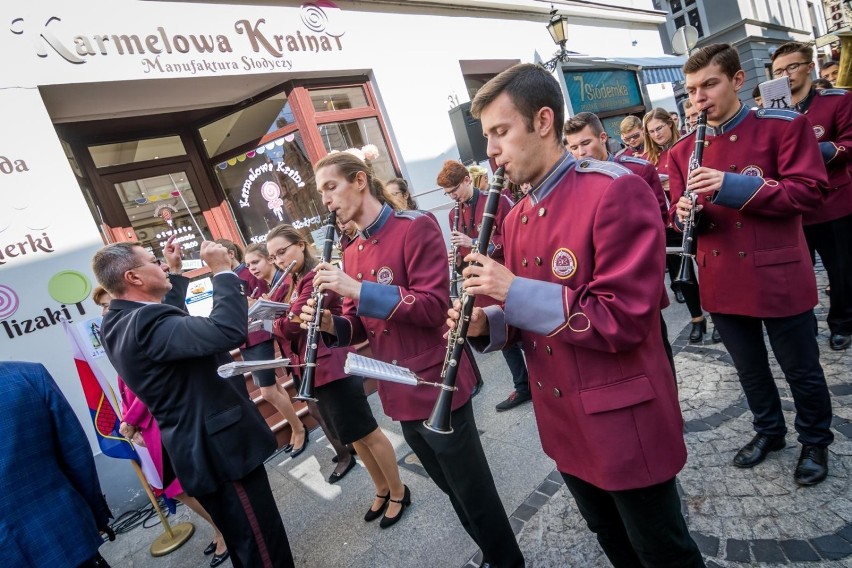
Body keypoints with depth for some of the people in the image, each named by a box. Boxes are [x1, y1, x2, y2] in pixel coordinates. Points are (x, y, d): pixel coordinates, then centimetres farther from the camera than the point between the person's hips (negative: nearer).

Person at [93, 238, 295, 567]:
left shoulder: (117, 322, 6)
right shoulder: (146, 322, -26)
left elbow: (173, 320, 25)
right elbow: (227, 330, -39)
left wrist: (175, 271, 24)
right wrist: (223, 271, -26)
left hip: (195, 450, 10)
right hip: (219, 448, -10)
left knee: (242, 540, 26)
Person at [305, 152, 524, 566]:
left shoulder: (415, 226, -13)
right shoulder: (351, 253, 9)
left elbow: (434, 306, -21)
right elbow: (361, 326, 12)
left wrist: (358, 290, -26)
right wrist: (332, 325, -10)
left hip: (437, 389, -7)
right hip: (399, 396, 8)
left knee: (474, 495, 10)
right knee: (454, 491, 24)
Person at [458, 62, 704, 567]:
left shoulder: (616, 192, -19)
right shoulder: (517, 219, 6)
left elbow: (625, 318, -24)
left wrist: (515, 293, -26)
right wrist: (487, 325, -9)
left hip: (625, 425, -7)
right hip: (565, 424, 7)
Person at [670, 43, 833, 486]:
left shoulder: (784, 125, -6)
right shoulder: (683, 151, 6)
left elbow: (809, 191, -11)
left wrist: (734, 187, -25)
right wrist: (685, 212, -15)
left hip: (778, 276, -3)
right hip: (722, 282, 4)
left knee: (800, 369, 13)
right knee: (749, 368, 20)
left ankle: (815, 442, 37)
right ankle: (768, 430, 42)